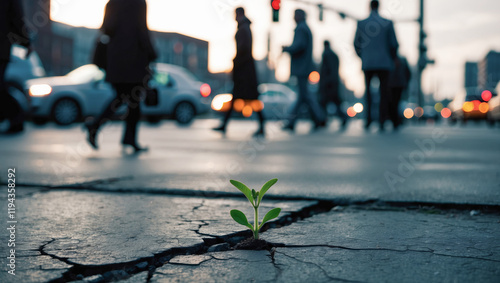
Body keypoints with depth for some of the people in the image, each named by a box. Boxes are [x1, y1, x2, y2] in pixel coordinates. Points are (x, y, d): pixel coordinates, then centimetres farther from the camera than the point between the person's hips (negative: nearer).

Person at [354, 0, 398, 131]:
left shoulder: (361, 24, 0)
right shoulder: (388, 23, -2)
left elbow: (356, 44, 5)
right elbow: (394, 44, -1)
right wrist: (392, 58, 17)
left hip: (367, 63, 1)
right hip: (383, 63, -1)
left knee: (368, 92, 14)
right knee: (384, 93, 5)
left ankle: (368, 120, 5)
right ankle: (381, 122, -3)